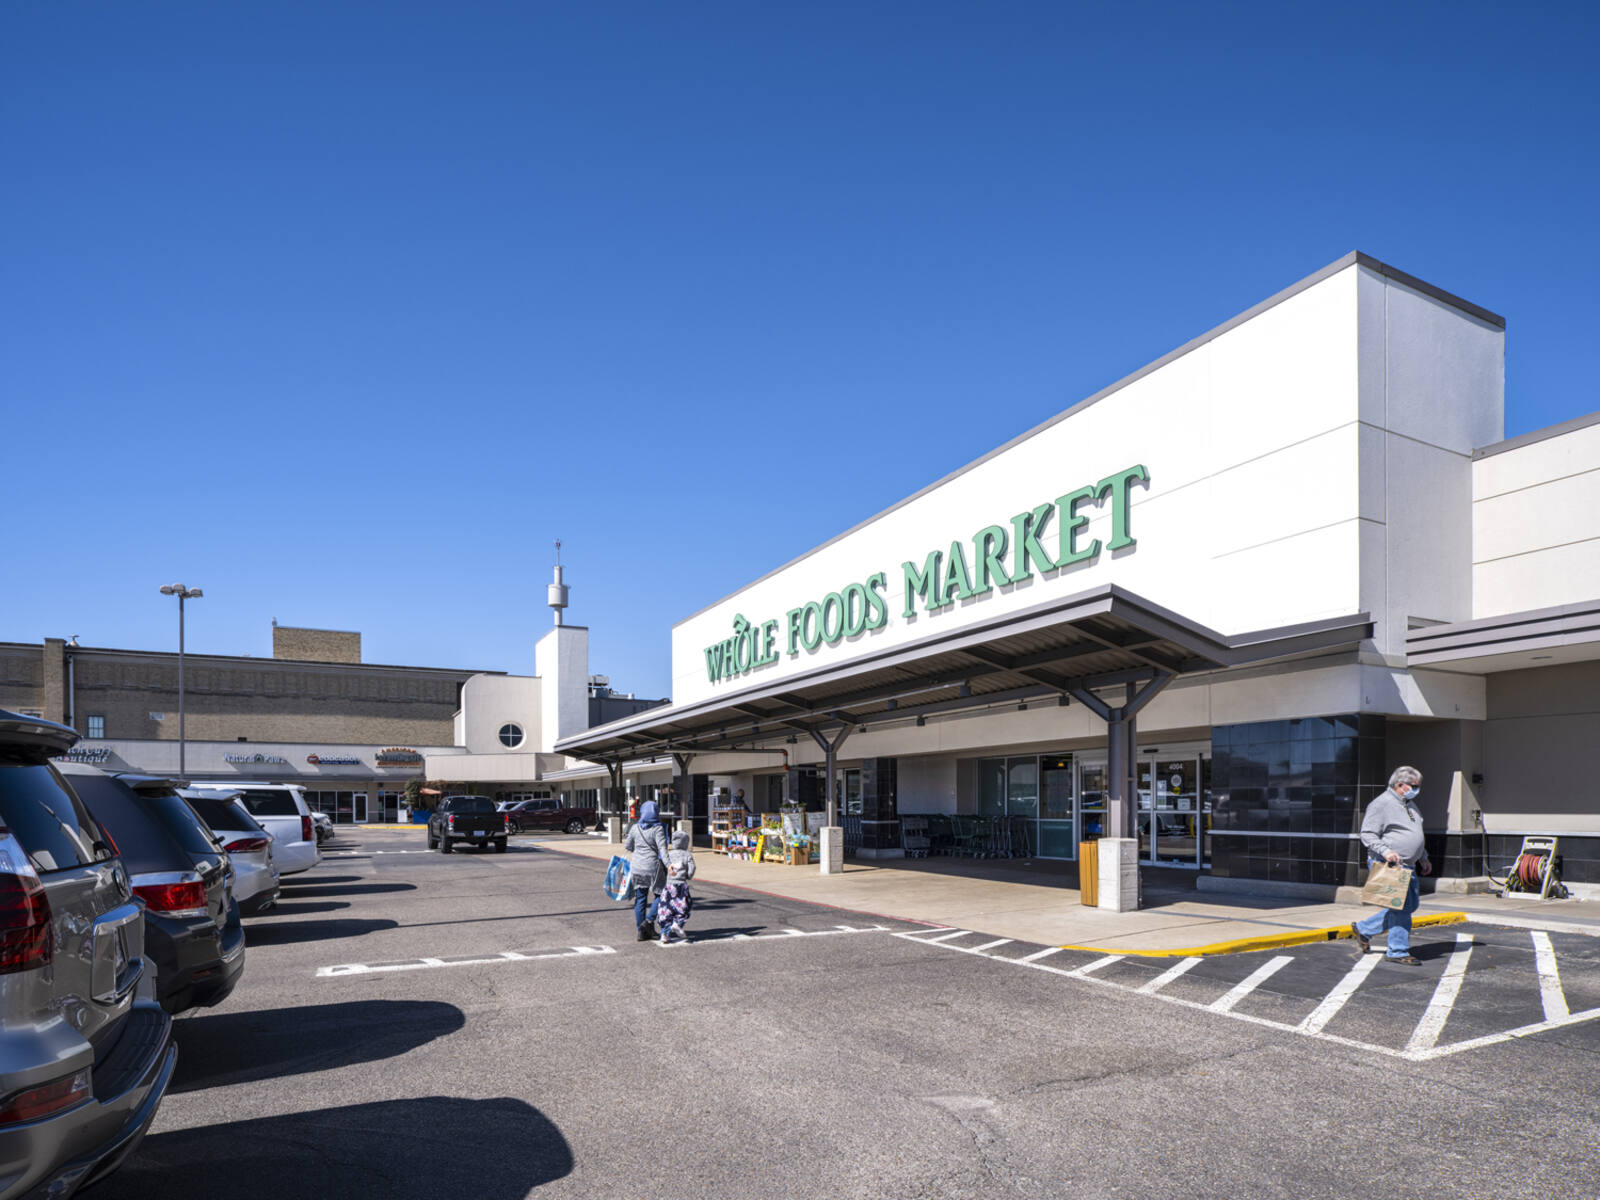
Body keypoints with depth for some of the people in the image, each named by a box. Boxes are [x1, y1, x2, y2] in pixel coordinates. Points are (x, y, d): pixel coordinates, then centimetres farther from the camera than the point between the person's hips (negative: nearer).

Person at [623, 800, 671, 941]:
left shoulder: (635, 828, 3)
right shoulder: (658, 829, -9)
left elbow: (627, 846, 13)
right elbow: (663, 848, -20)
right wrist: (668, 865, -27)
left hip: (637, 867, 4)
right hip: (653, 867, -4)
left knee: (640, 899, 10)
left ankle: (641, 932, 12)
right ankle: (648, 921, -3)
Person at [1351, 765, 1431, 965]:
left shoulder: (1410, 804, 17)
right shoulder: (1381, 804, -12)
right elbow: (1367, 834, -16)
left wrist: (1423, 859, 26)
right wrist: (1385, 851, -28)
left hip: (1407, 866, 10)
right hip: (1388, 865, -10)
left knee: (1412, 903, 12)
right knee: (1402, 905, -10)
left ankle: (1364, 929, 21)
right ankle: (1398, 951, 1)